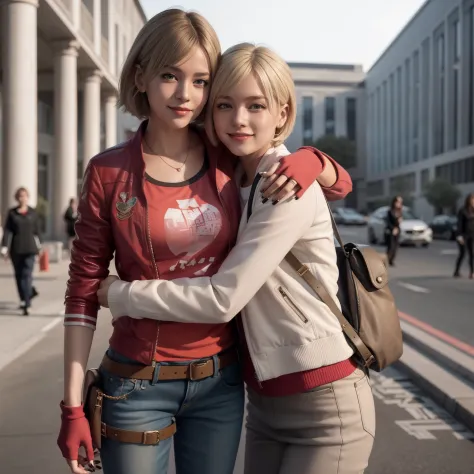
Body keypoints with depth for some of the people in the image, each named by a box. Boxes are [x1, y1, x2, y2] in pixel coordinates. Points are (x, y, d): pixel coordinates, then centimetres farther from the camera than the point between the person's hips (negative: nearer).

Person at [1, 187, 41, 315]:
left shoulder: (33, 213, 2)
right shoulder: (11, 213, 2)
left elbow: (37, 230, 10)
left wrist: (39, 246, 15)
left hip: (30, 248, -2)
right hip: (16, 249, 2)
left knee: (27, 275, -9)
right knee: (19, 275, 12)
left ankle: (26, 305, -11)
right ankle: (30, 292, 35)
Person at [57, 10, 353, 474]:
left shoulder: (233, 161, -1)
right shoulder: (108, 172, -7)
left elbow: (340, 185, 9)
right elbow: (83, 293, -5)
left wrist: (310, 160, -14)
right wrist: (72, 405, -6)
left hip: (220, 381, 3)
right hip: (138, 384, -2)